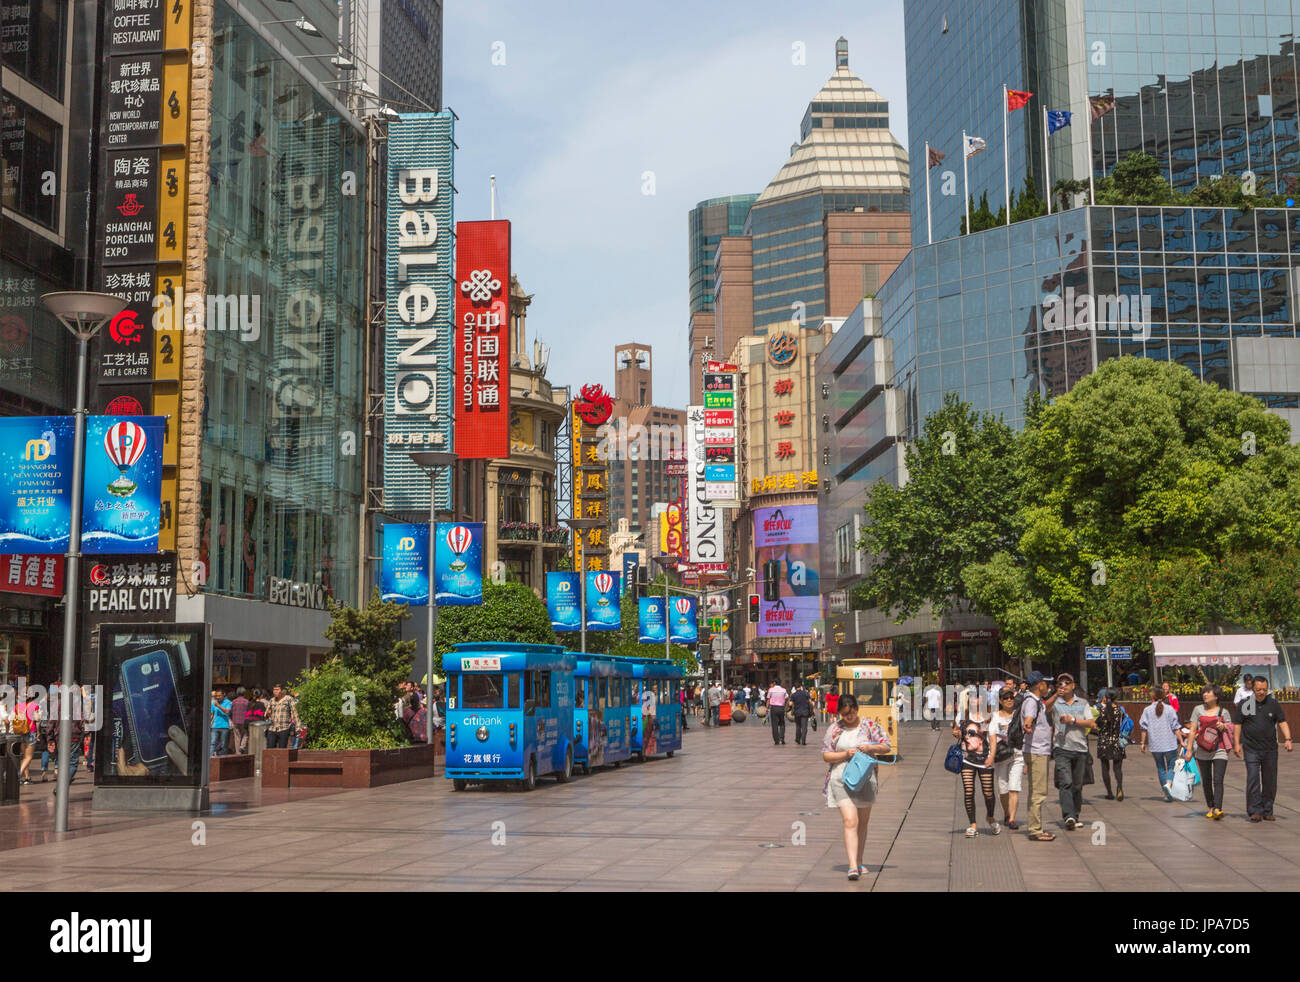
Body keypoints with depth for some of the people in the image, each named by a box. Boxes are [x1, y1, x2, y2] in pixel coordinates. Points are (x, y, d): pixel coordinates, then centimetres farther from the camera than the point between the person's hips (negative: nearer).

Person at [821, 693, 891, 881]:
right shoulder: (834, 728, 3)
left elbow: (887, 747, 3)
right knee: (850, 821, -15)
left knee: (862, 823, 12)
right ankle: (853, 866, -21)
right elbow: (825, 755, 2)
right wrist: (845, 754, -13)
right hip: (841, 779, -2)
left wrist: (870, 747, -16)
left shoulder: (869, 725, 3)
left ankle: (858, 863, 26)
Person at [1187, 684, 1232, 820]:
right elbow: (1192, 730, 7)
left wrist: (1223, 727, -9)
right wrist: (1189, 749, 2)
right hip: (1202, 751, 2)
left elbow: (1231, 731, 13)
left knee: (1218, 780, -14)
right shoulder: (1198, 710, 8)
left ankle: (1218, 809, -22)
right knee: (1206, 781, 8)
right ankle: (1211, 807, 21)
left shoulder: (1224, 712, 7)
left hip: (1219, 750, -2)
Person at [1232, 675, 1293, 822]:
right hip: (1251, 749, -2)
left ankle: (1267, 812, 15)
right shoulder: (1244, 705, 1)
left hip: (1270, 749, 2)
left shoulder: (1274, 704, 5)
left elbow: (1282, 722, 4)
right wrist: (1236, 743, -3)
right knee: (1253, 779, -10)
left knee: (1270, 781, 6)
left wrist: (1287, 739, -10)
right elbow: (1237, 724, 4)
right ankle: (1255, 811, -8)